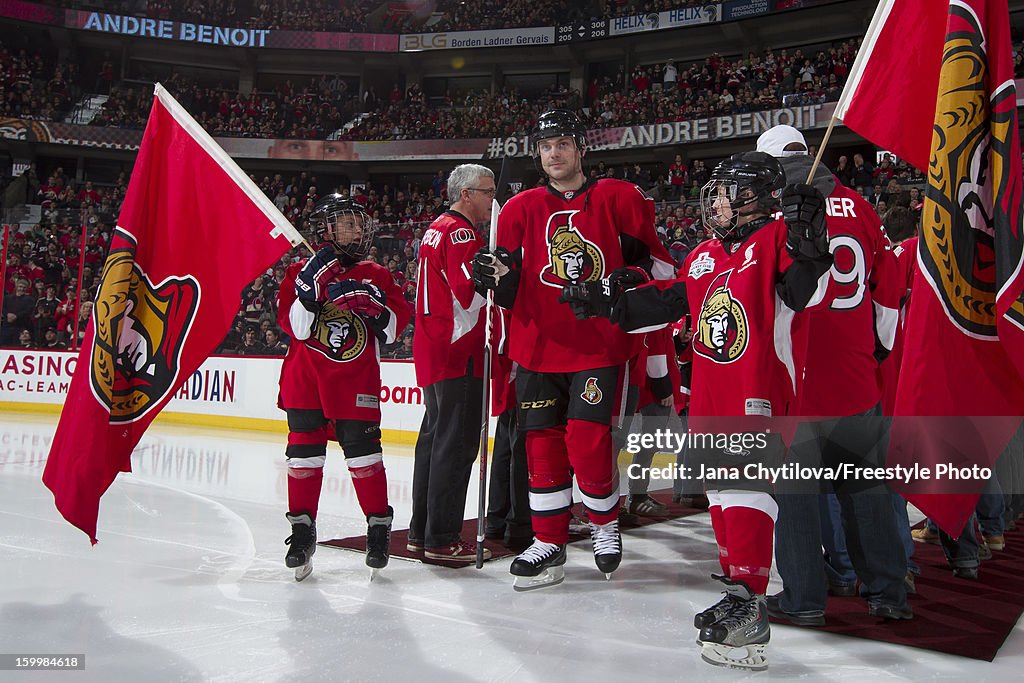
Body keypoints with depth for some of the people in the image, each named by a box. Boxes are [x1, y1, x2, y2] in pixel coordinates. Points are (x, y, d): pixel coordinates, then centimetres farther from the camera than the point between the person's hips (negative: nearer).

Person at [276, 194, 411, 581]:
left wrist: (374, 306, -12)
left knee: (363, 450, -4)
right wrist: (310, 288, -19)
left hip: (357, 381, 0)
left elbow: (395, 326, 6)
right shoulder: (301, 272, 4)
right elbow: (294, 326, -8)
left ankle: (378, 524, 10)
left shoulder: (375, 276, 10)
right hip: (305, 379, 0)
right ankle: (302, 527, 16)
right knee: (304, 451, 3)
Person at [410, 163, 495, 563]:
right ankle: (442, 540, -2)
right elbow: (472, 292, -22)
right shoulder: (461, 232, -11)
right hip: (458, 354, -10)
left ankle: (421, 532, 22)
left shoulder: (437, 229, 20)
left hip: (433, 353, 10)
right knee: (456, 444, -6)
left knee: (435, 440, 14)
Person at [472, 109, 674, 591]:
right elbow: (509, 292, 8)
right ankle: (549, 544, 19)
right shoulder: (521, 209, 9)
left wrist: (629, 278, -12)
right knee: (543, 443, 5)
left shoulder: (619, 199, 3)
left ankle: (605, 524, 21)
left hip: (601, 343, -3)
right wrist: (496, 275, -13)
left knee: (588, 443, -8)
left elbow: (655, 260, 7)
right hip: (537, 347, 3)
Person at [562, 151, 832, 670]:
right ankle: (738, 579, 26)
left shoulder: (775, 240, -4)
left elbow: (805, 294, -16)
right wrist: (608, 303, 17)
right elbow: (667, 302, 21)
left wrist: (807, 243, -31)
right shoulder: (704, 257, 18)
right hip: (709, 395, 8)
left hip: (758, 392, -8)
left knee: (746, 489, -11)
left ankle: (748, 607, -6)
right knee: (720, 489, 13)